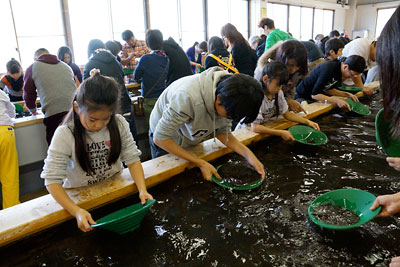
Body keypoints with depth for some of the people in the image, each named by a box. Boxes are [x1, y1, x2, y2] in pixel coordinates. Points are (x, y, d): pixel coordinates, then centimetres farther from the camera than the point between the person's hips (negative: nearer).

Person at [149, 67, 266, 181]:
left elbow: (222, 131, -11)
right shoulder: (188, 97, -44)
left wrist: (248, 154, -27)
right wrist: (201, 163, -34)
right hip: (165, 142, -4)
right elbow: (160, 138, -34)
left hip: (193, 140, 5)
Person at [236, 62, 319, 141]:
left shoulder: (278, 93, -5)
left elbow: (287, 114, 6)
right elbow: (255, 127, -33)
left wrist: (307, 122, -5)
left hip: (264, 129, 7)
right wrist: (281, 133, -38)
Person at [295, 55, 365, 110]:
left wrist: (346, 94, -4)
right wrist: (336, 100, -34)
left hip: (316, 96, 8)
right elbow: (314, 95, -30)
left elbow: (328, 89, 6)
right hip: (301, 96, -8)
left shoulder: (340, 69, -3)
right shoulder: (328, 69, -29)